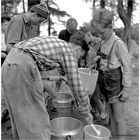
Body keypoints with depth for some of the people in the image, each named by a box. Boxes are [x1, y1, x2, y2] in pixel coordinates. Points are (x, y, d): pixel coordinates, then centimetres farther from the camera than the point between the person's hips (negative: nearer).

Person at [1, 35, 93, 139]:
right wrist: (87, 113, 18)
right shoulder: (68, 51, 6)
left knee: (21, 116, 20)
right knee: (36, 123, -1)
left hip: (9, 64, 9)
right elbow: (76, 86, 6)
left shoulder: (51, 43, 29)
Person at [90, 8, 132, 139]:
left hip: (115, 82, -7)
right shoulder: (103, 42, 6)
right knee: (111, 114, 16)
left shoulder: (118, 43, -16)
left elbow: (127, 67, -14)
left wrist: (126, 88, -14)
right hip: (104, 81, 7)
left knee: (118, 117, 2)